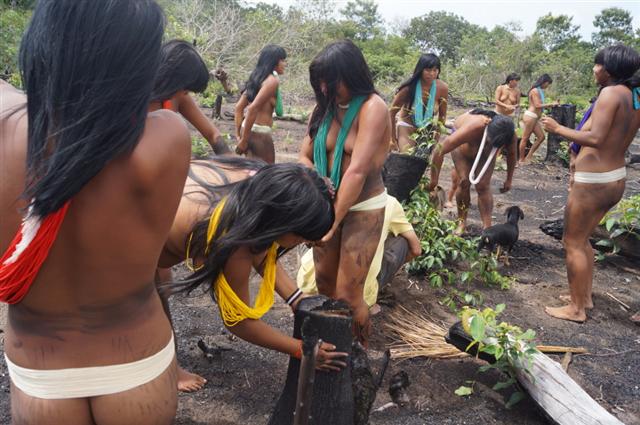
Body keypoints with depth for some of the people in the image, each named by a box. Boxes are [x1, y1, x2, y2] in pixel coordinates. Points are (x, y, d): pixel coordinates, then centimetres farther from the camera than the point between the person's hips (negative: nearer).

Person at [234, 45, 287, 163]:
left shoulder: (256, 78, 14)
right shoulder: (272, 81, -12)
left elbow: (239, 107, 14)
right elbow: (253, 108, -22)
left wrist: (239, 135, 15)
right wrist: (244, 140, -18)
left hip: (249, 130, 9)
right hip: (259, 133, -9)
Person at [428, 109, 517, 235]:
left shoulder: (509, 134, -34)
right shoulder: (472, 128, -46)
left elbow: (511, 154, -9)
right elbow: (439, 150, -43)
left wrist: (509, 180, -1)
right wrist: (434, 180, -37)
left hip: (486, 153, 2)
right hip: (463, 145, -2)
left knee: (483, 186, -12)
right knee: (464, 182, -15)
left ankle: (487, 228, -10)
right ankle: (461, 222, 2)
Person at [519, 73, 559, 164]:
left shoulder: (540, 91, 17)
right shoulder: (535, 91, -11)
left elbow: (540, 104, 15)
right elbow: (537, 105, -16)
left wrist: (551, 104, 11)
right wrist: (551, 104, -11)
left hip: (534, 118, 10)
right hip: (530, 116, -10)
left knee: (541, 136, 7)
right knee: (525, 138, -3)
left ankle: (529, 156, 10)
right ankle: (522, 159, 4)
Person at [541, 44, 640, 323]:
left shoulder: (611, 92, -17)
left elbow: (595, 138, -26)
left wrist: (558, 129, -16)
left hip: (593, 183, -9)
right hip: (616, 179, 9)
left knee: (573, 243, 2)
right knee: (582, 239, 21)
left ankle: (576, 309, 12)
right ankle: (585, 297, 32)